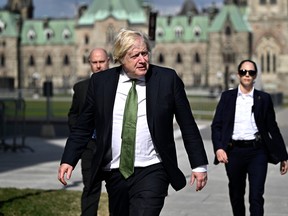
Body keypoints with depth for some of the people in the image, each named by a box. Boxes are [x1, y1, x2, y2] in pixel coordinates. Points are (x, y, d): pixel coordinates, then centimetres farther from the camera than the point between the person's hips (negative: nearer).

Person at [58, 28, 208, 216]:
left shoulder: (167, 79, -3)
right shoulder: (100, 82, 2)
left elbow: (188, 126, 1)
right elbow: (83, 127, 7)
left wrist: (199, 165, 1)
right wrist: (68, 160, -2)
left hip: (151, 172, -3)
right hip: (114, 173, 3)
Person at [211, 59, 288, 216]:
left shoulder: (264, 98, 6)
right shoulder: (227, 97, 7)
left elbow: (273, 128, 9)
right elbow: (216, 125, 3)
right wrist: (218, 148, -14)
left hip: (257, 151, -1)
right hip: (234, 152, 1)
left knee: (256, 196, -9)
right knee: (236, 195, 12)